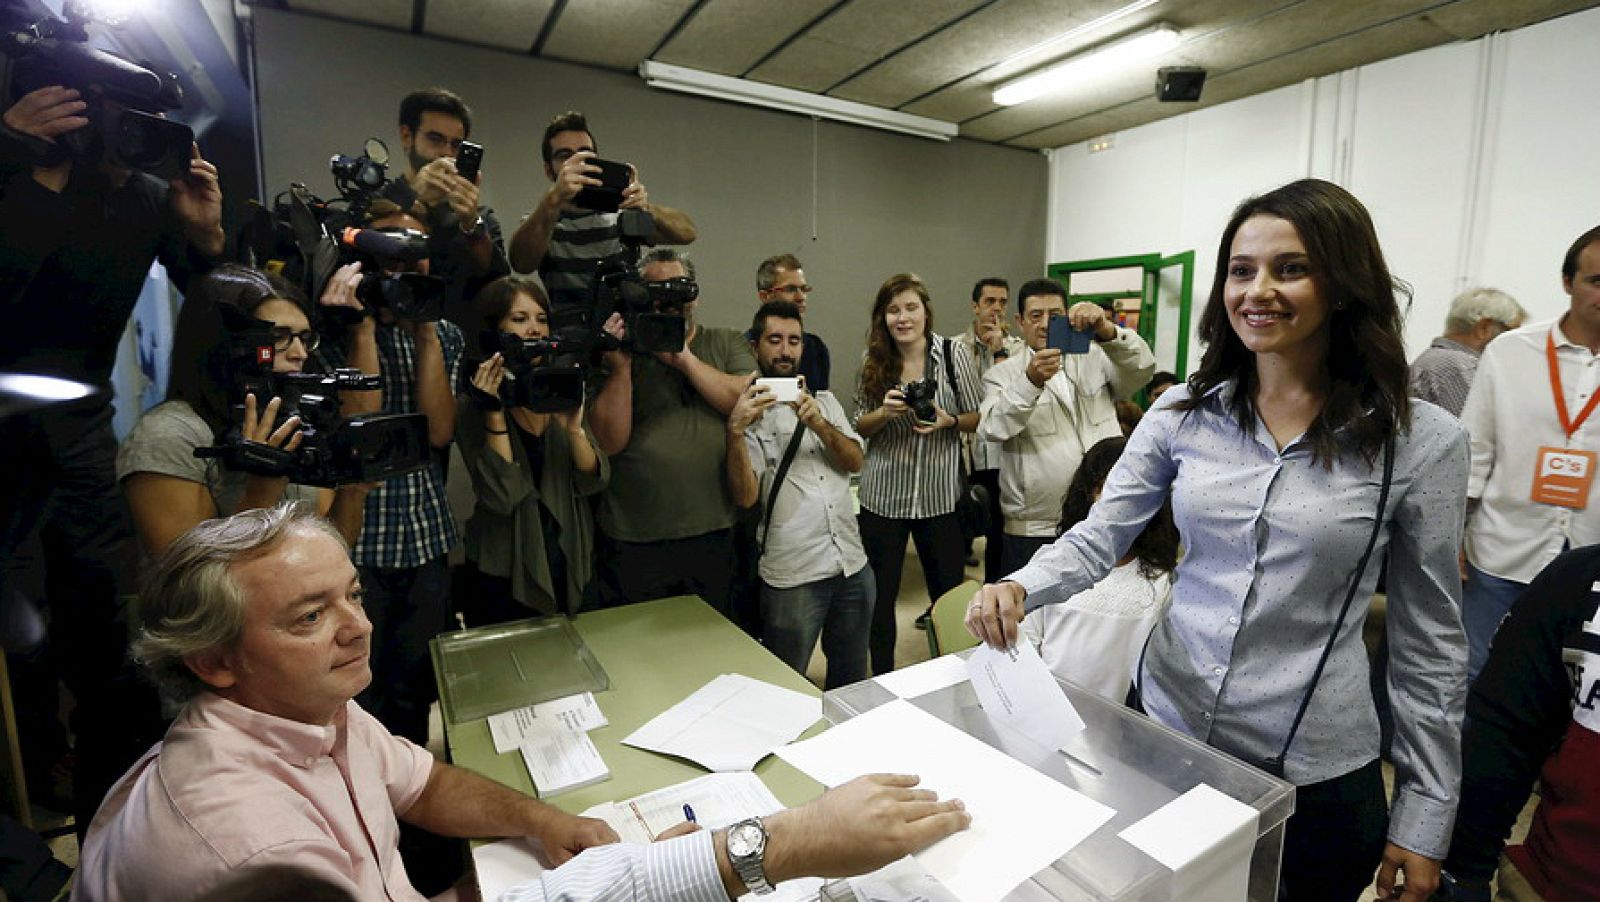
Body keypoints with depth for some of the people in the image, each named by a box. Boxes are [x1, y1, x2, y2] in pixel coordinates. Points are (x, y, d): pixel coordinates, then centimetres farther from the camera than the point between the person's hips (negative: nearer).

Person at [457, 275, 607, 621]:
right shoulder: (472, 408, -8)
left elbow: (593, 482, -6)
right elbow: (501, 496, -19)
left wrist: (573, 426, -22)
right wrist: (494, 412, -22)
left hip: (571, 565, 3)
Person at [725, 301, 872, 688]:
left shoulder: (824, 400, 13)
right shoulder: (747, 409, -2)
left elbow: (855, 462, -2)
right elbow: (745, 496, -14)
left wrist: (819, 424, -18)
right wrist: (736, 431, -27)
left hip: (853, 565, 5)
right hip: (792, 575, -4)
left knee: (852, 681, 20)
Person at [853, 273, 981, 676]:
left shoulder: (954, 353, -3)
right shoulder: (872, 360, 1)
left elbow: (977, 417, 2)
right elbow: (860, 428, 5)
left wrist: (947, 421, -18)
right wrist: (885, 412, -15)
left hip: (939, 493, -1)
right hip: (883, 494, 1)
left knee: (949, 593, 10)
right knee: (880, 595, 10)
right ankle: (881, 679, 31)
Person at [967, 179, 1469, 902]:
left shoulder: (1421, 440, -9)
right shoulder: (1183, 413, -5)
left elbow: (1429, 638, -4)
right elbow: (1098, 537, -5)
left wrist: (1425, 816, 0)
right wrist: (1018, 588, -26)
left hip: (1315, 771, -1)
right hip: (1165, 723, 2)